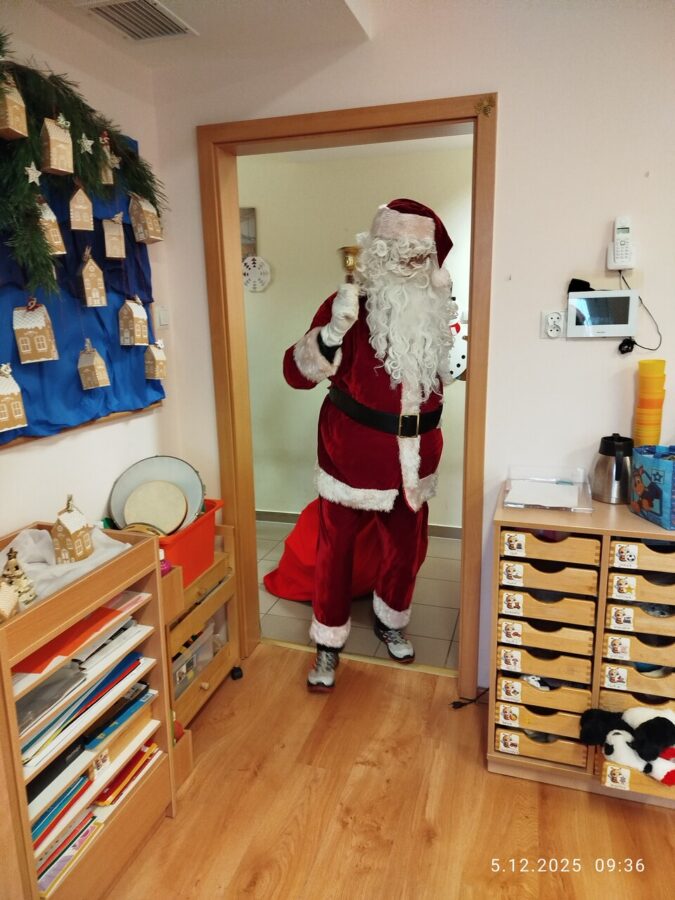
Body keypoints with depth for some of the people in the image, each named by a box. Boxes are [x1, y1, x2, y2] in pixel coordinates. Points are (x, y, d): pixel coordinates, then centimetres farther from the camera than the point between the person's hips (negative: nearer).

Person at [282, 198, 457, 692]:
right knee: (335, 550, 7)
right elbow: (297, 373, -22)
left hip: (413, 458, 5)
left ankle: (390, 621, 45)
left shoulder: (438, 310, 2)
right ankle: (329, 644, 29)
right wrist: (334, 330, -36)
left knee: (407, 547, 18)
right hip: (353, 457, -4)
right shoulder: (351, 305, -15)